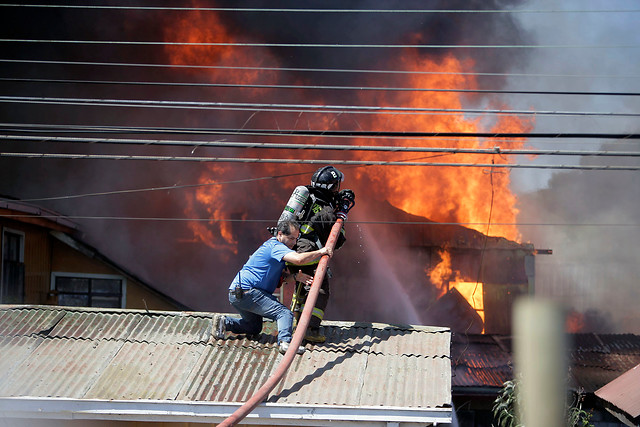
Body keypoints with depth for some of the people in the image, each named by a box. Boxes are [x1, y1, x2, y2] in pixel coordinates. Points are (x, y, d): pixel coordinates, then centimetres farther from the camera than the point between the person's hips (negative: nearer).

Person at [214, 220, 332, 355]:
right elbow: (298, 259, -30)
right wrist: (320, 252, -19)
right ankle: (285, 341, -34)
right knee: (285, 313, -15)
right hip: (246, 292, -10)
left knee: (254, 328, 27)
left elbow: (279, 276, 16)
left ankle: (226, 323, 12)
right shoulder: (276, 246, -12)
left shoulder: (272, 245, 20)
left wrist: (295, 276, -1)